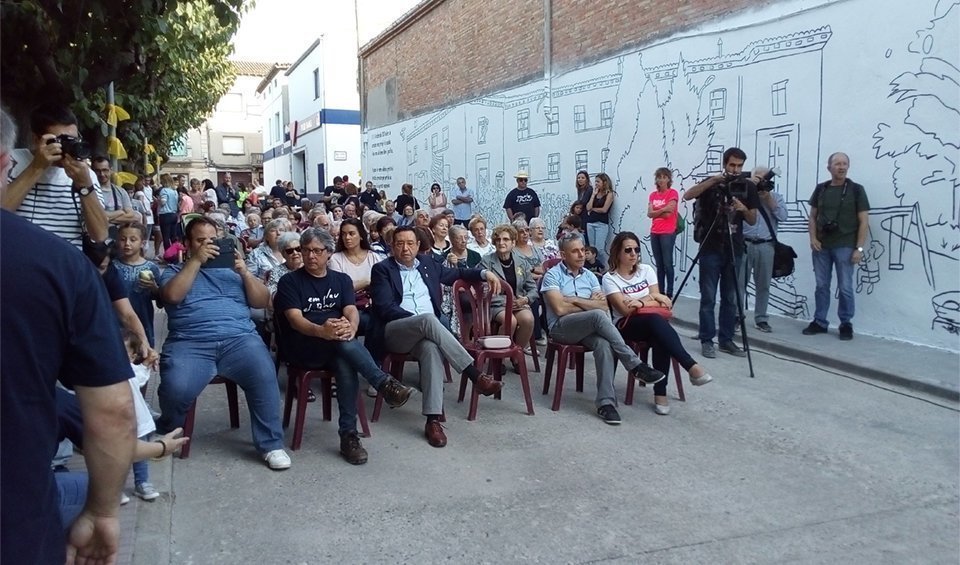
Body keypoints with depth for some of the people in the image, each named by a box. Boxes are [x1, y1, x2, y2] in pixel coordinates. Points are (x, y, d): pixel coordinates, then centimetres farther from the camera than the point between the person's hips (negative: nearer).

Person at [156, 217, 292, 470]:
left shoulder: (232, 269, 23)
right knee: (176, 388, -28)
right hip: (190, 343, -1)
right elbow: (172, 296, -5)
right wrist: (196, 260, -5)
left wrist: (245, 272, -1)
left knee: (264, 376, -29)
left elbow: (263, 302, 13)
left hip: (239, 339, 1)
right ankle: (166, 437, 8)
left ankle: (271, 443, -13)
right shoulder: (174, 271, 18)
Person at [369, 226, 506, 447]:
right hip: (394, 331, -3)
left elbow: (456, 273, 32)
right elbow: (384, 308, -6)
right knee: (428, 319, -36)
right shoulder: (382, 269, 5)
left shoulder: (427, 264, 20)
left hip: (425, 330, 3)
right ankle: (475, 375, -34)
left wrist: (485, 273, 16)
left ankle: (433, 419, -39)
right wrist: (417, 319, -15)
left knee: (431, 348, -35)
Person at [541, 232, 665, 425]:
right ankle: (635, 366, -28)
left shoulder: (589, 276, 17)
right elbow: (560, 309, -13)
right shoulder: (553, 275, 0)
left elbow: (604, 304, 3)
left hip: (588, 328, 5)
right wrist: (590, 304, -1)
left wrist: (576, 300, -9)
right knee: (598, 315, -34)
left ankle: (606, 402, -36)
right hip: (561, 328, -4)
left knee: (604, 344, -33)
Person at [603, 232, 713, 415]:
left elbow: (658, 302, 5)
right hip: (626, 326, -4)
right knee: (656, 320, -37)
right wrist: (651, 298, -6)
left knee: (660, 339, -34)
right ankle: (692, 367, -45)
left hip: (654, 323, 4)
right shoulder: (609, 278, -3)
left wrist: (640, 302, -9)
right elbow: (625, 309, -12)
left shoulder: (646, 270, 10)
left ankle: (660, 393, -30)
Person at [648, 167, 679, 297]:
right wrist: (663, 210, -12)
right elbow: (649, 214, 0)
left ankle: (669, 293, -2)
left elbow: (668, 214, -13)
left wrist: (656, 212, -1)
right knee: (659, 264, 9)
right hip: (654, 233, 6)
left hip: (668, 233, -6)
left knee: (667, 263, -6)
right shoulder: (653, 195, 12)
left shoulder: (673, 193, -4)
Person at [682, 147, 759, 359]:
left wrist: (744, 209, -15)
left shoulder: (748, 187, 7)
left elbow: (753, 221, 6)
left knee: (730, 299, 7)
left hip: (734, 249, 3)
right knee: (708, 298, -2)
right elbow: (687, 196, -16)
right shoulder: (712, 183, 1)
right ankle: (707, 341, 4)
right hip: (711, 248, -3)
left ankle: (726, 340, 15)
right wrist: (713, 180, -23)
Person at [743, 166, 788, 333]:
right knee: (739, 282, -1)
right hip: (744, 244, -1)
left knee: (763, 284, 5)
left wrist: (768, 197, -5)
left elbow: (783, 216, -2)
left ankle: (761, 319, 13)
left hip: (766, 246, 2)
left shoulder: (776, 197, 12)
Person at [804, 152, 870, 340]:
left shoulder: (856, 190, -1)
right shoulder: (820, 189, 9)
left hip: (845, 247, -3)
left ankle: (846, 324, 11)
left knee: (845, 287, 0)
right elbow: (812, 217, 13)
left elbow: (864, 221, -3)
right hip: (821, 246, 3)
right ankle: (819, 322, 16)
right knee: (821, 285, 8)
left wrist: (859, 248, -9)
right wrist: (813, 238, -2)